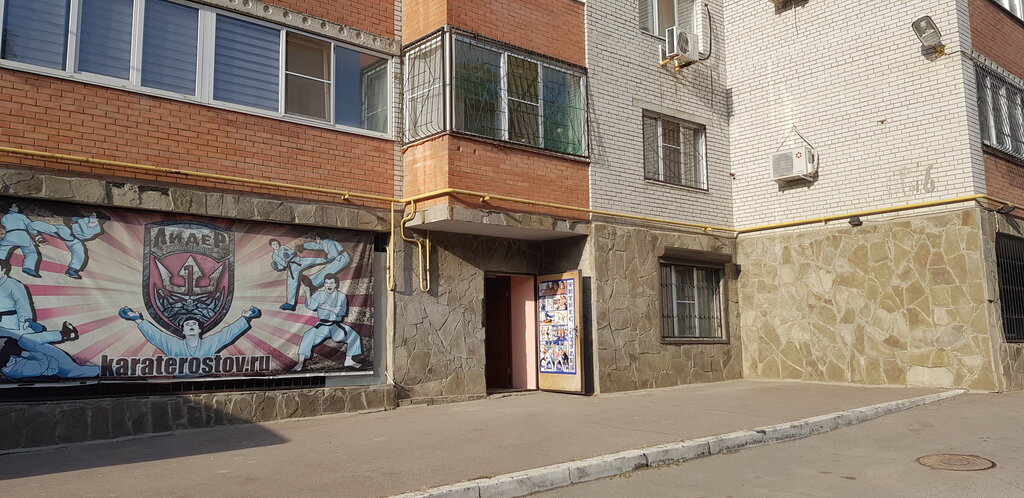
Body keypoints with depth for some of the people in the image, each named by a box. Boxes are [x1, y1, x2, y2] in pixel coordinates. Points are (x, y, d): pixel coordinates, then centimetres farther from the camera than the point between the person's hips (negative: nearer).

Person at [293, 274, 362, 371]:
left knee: (354, 337, -7)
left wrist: (330, 308, -24)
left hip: (336, 326, 2)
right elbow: (311, 306, -18)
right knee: (308, 336, -26)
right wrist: (307, 294, -35)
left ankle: (348, 360, 8)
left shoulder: (341, 296, 2)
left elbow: (342, 311, -11)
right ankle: (300, 362, -21)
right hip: (322, 325, -2)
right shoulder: (319, 294, -2)